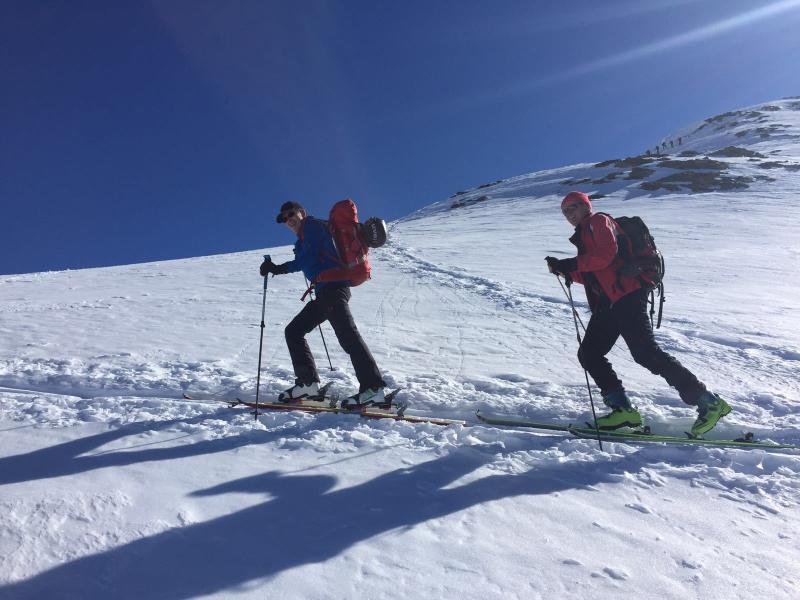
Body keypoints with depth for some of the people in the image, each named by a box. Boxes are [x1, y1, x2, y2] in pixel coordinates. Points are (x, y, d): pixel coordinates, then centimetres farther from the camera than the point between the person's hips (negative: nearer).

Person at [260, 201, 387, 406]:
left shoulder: (312, 226, 1)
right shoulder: (303, 240, 27)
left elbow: (309, 258, -11)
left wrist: (279, 269, -10)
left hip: (333, 287, -10)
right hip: (324, 292, 10)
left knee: (347, 334, -20)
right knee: (293, 331, 10)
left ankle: (374, 388, -24)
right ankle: (308, 382, 6)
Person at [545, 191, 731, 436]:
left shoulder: (598, 221, 3)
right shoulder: (584, 234, 30)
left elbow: (605, 254, -15)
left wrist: (571, 264, -13)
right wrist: (565, 270, 12)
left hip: (626, 298, -10)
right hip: (608, 303, 10)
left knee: (647, 353, -16)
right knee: (588, 354, 2)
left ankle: (708, 402, -8)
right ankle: (623, 409, 2)